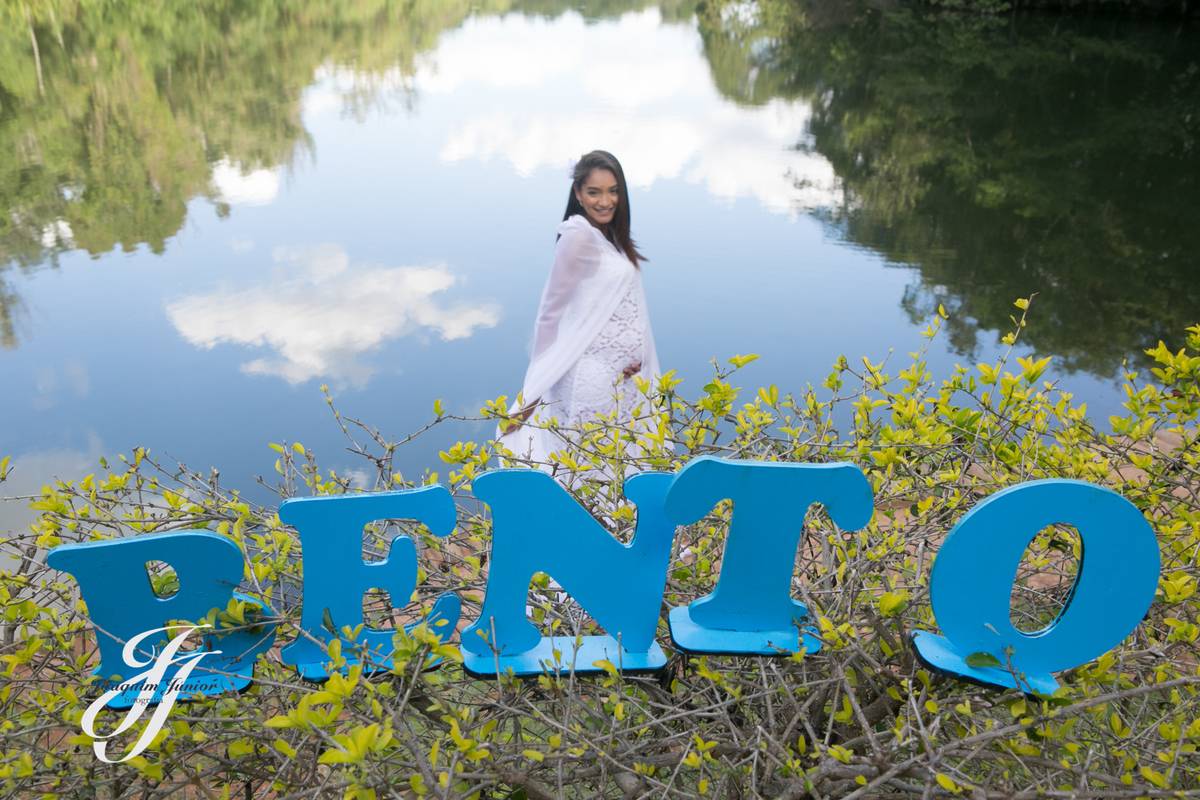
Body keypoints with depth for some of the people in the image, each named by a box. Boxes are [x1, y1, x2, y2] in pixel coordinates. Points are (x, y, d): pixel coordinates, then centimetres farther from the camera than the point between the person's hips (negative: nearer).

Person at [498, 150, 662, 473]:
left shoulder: (611, 237, 13)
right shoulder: (579, 236, -13)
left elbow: (620, 307, 8)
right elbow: (550, 313, -11)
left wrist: (636, 361, -9)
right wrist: (533, 392, -10)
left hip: (621, 378, 8)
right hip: (592, 378, -8)